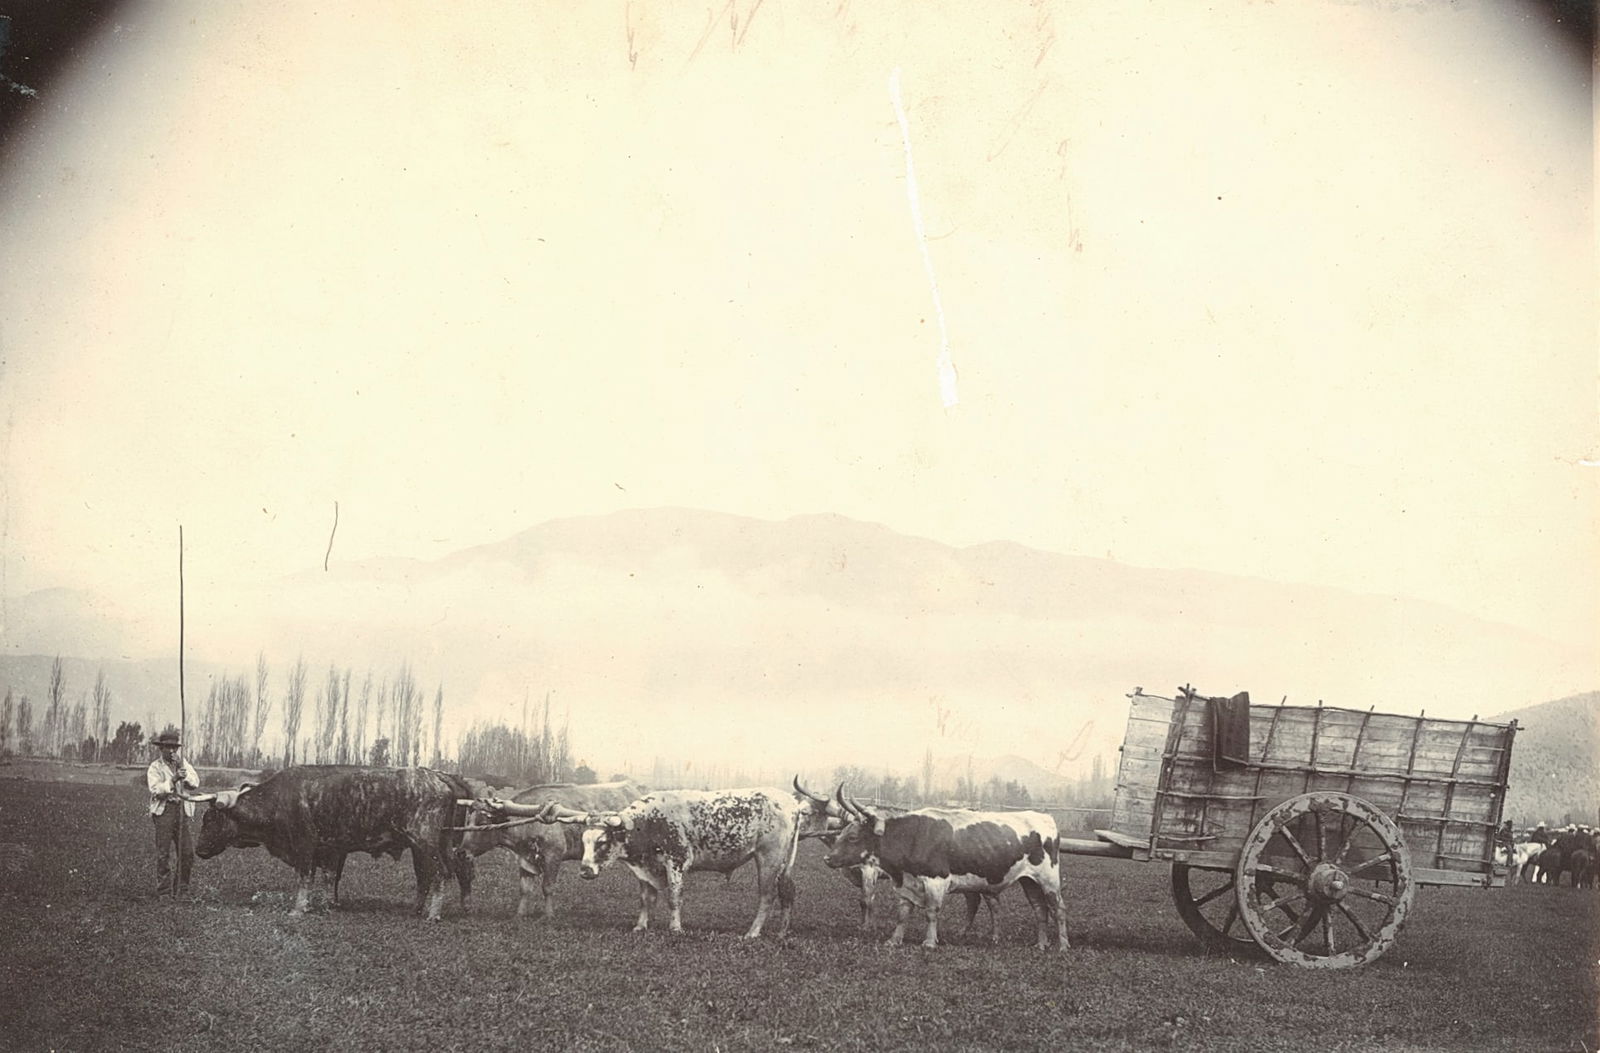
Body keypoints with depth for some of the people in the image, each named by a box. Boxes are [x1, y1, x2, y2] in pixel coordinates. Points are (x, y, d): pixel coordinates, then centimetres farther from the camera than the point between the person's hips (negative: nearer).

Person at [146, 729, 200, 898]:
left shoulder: (183, 763, 15)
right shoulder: (155, 767, 3)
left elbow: (195, 783, 4)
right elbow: (156, 790, -12)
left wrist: (183, 772, -10)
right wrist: (173, 780, -22)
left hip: (182, 810, 4)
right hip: (163, 810, -4)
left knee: (187, 852, 1)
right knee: (163, 853, -5)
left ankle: (182, 889, 12)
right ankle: (164, 890, 1)